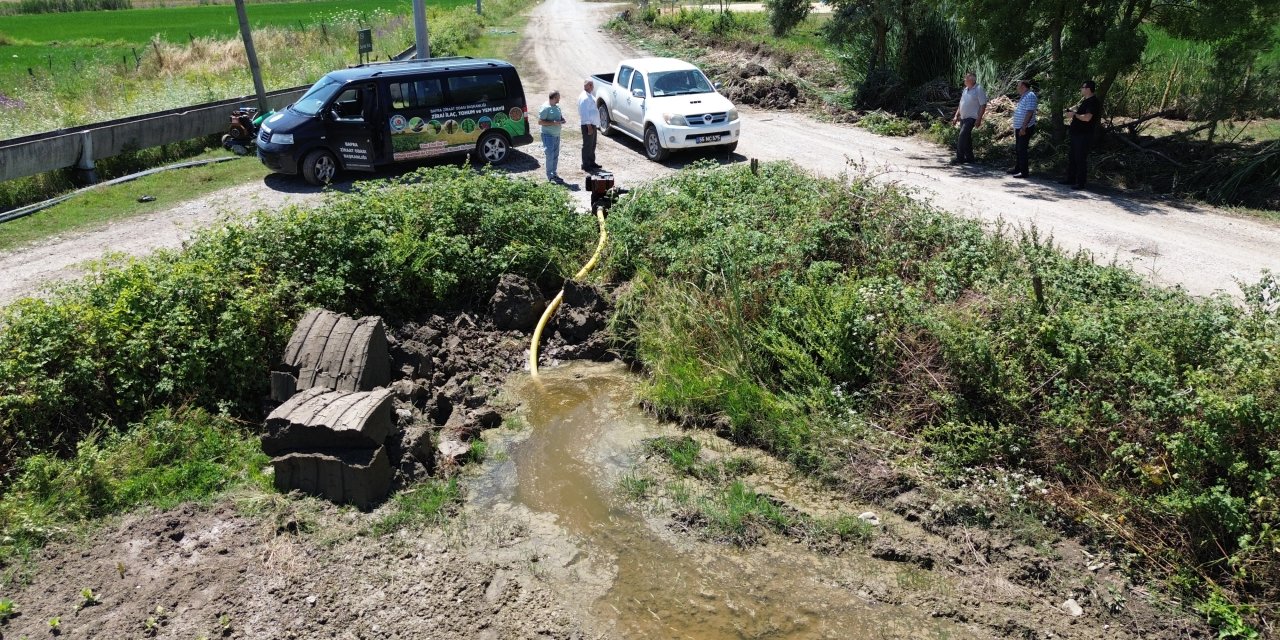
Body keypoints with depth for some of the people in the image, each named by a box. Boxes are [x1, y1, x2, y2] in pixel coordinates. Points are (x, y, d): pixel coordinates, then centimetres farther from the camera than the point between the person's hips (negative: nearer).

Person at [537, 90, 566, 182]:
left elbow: (560, 116, 28)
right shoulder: (545, 108, -15)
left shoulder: (557, 107, 11)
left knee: (556, 155, 12)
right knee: (550, 155, -8)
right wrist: (553, 123, -23)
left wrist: (562, 119, 3)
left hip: (557, 135, 8)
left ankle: (554, 173, 22)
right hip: (548, 135, -8)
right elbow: (540, 122, -17)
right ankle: (550, 176, -1)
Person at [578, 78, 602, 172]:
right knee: (587, 145, -4)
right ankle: (586, 165, 2)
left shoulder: (590, 95, 14)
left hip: (593, 124, 10)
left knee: (592, 145, 18)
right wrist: (589, 126, -23)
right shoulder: (584, 98, -18)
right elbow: (584, 113, -21)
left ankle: (592, 162, 29)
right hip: (587, 124, -10)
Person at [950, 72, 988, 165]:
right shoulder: (965, 90, 14)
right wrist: (956, 116, 15)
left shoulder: (978, 90, -10)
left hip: (971, 118, -8)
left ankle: (960, 158, -14)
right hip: (963, 118, 8)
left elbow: (983, 105, -12)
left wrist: (979, 119, -17)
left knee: (962, 137, -16)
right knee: (966, 138, 12)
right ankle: (969, 157, 20)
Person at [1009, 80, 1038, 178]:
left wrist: (1023, 127, -27)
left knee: (1022, 150, -8)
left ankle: (1024, 172, -4)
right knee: (1017, 149, 18)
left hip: (1025, 129, -10)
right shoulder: (1024, 96, 17)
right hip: (1020, 128, 10)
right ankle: (1017, 169, 30)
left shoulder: (1030, 96, -16)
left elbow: (1029, 113, -23)